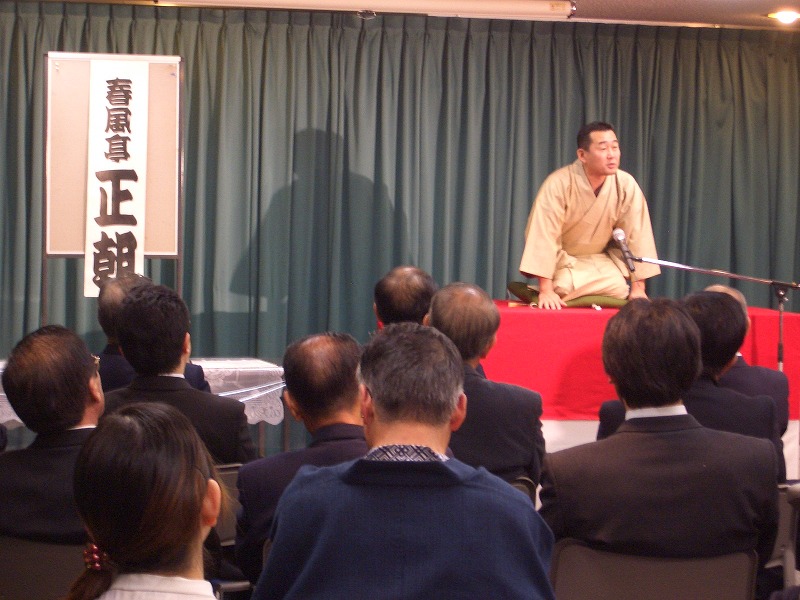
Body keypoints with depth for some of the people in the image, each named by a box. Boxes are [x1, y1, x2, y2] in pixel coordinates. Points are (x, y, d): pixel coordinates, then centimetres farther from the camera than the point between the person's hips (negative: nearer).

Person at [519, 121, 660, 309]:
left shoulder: (626, 185, -17)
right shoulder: (559, 184, -28)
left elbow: (636, 236, -13)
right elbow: (544, 235, -30)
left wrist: (638, 288, -13)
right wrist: (546, 290, -34)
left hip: (601, 261, 3)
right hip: (563, 262, -3)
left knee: (619, 290, -21)